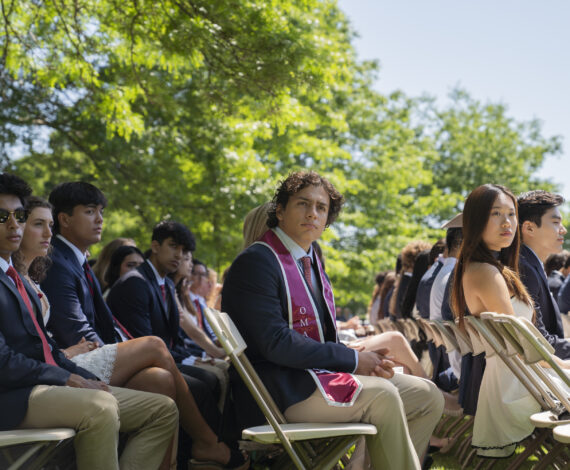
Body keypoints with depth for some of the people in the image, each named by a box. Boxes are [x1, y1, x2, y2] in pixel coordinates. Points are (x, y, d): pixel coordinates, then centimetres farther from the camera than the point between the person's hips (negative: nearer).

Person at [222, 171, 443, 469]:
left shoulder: (311, 262, 17)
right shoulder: (256, 261, -10)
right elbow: (276, 342, -20)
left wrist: (363, 358, -3)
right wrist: (352, 360, -15)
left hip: (316, 374, 9)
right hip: (278, 389, -9)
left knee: (428, 397, 1)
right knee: (382, 396, -28)